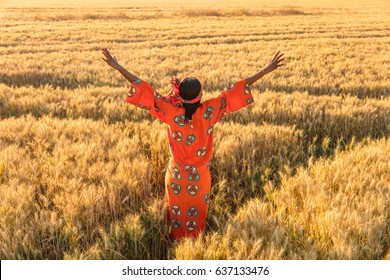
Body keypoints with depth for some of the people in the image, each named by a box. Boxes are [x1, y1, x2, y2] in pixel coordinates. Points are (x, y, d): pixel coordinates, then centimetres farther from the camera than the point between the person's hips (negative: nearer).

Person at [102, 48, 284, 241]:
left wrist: (117, 66, -17)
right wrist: (266, 70, -15)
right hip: (199, 176, 0)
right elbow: (234, 91, -20)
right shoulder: (209, 111, -23)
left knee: (177, 213, 23)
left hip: (176, 174, 1)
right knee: (196, 215, 21)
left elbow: (145, 90, -21)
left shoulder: (170, 112, -22)